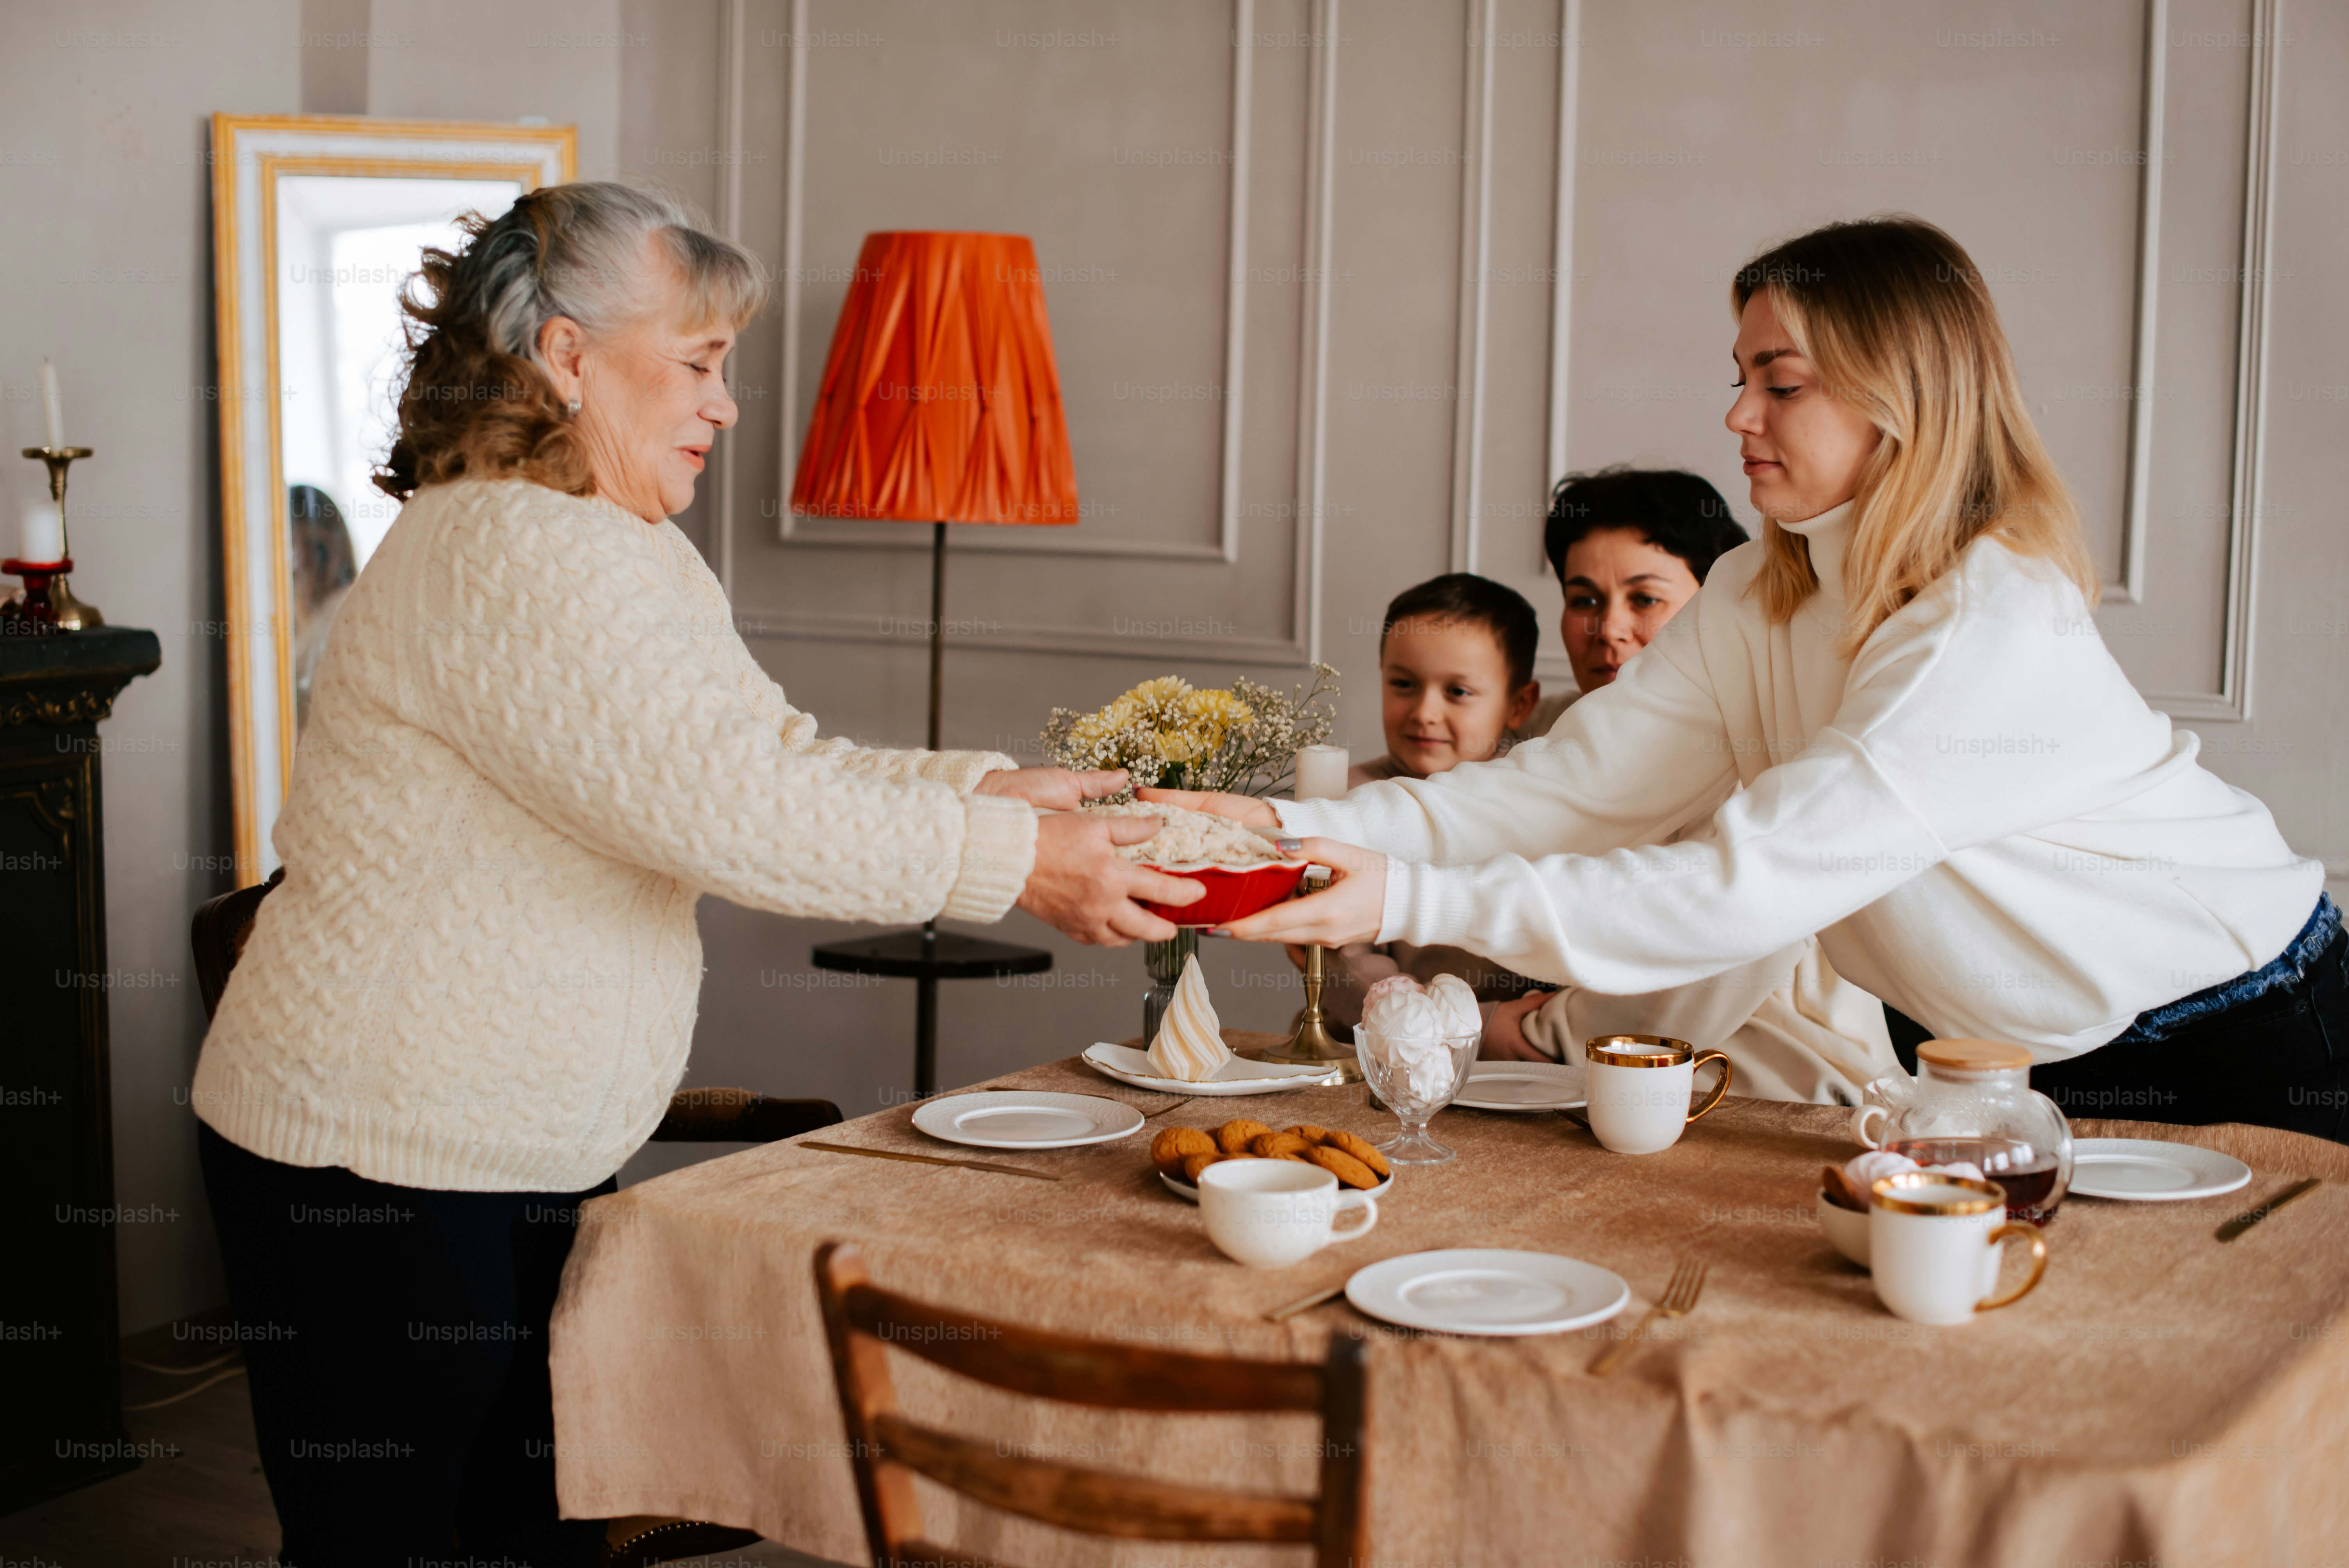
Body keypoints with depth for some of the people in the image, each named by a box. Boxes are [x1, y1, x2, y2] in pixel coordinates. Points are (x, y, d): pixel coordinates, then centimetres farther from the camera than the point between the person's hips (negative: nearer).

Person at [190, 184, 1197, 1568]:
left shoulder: (643, 558, 13)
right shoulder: (514, 558, -22)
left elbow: (786, 756, 12)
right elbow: (725, 806, -28)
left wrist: (990, 789, -4)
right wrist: (1009, 863, -23)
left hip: (541, 1159, 10)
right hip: (371, 1173, -10)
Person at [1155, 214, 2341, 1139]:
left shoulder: (1997, 629, -30)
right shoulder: (1757, 597, -4)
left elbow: (1754, 888, -36)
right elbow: (1567, 787, -11)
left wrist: (1415, 901, -40)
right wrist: (1298, 827, -24)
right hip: (2042, 1053, 7)